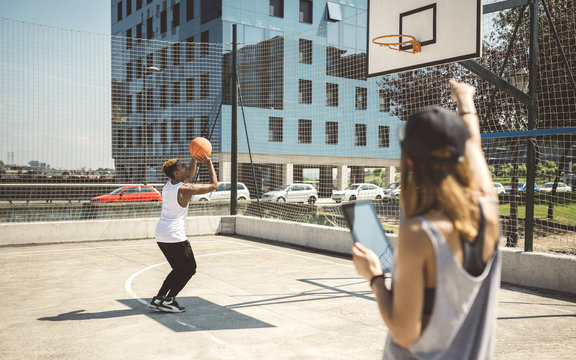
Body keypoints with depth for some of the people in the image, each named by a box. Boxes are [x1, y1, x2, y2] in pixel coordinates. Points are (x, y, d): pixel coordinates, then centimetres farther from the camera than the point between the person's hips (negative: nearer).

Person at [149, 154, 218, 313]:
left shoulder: (167, 185, 9)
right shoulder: (185, 189, -15)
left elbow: (189, 176, 27)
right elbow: (214, 185, -7)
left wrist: (195, 159, 16)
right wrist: (209, 164, 1)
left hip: (160, 235, 8)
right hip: (175, 237, -8)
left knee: (179, 269, 20)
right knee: (189, 269, 8)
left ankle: (159, 299, 16)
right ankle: (168, 300, 3)